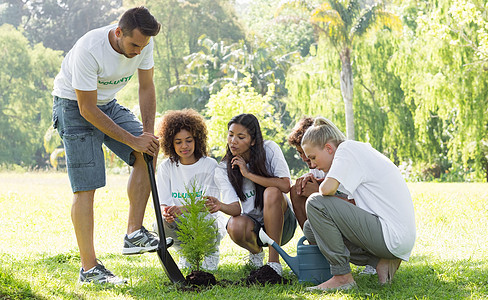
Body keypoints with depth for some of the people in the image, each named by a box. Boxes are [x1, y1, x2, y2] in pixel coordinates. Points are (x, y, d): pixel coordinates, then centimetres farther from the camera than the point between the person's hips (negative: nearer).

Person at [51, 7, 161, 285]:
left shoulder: (144, 43, -15)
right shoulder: (88, 50, -33)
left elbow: (147, 87, -1)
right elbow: (87, 110, -27)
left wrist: (148, 132, -13)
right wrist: (133, 140, -26)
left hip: (107, 103, 7)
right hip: (75, 107, -7)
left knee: (148, 153, -11)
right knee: (86, 187, -12)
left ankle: (134, 234, -5)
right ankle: (89, 268, -7)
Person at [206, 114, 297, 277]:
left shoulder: (269, 149, -10)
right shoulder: (223, 170, -7)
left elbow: (285, 185, -23)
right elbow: (236, 208, -19)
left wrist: (249, 174, -24)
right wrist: (221, 206, -42)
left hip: (281, 224, -1)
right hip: (253, 224, 1)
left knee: (272, 192, -32)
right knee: (235, 225, -34)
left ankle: (274, 261, -26)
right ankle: (256, 252, 4)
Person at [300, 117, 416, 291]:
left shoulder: (347, 148, -8)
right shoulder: (359, 150, 20)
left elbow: (327, 188, -22)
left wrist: (321, 187, 0)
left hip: (392, 236, -10)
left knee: (316, 203, -14)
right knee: (311, 229, 15)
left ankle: (342, 276, -9)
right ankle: (381, 262, 5)